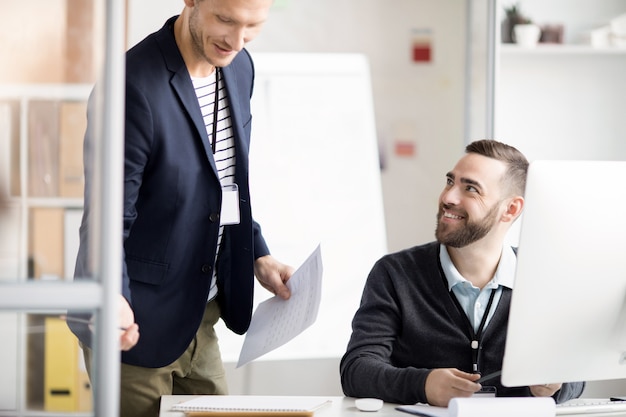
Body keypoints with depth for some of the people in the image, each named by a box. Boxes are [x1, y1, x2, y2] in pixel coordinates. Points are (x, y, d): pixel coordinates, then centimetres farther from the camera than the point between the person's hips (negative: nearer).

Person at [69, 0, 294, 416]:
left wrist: (259, 257, 8)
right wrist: (112, 299, -38)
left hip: (201, 319, 7)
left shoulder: (239, 68, 2)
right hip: (139, 326, -7)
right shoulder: (132, 85, -23)